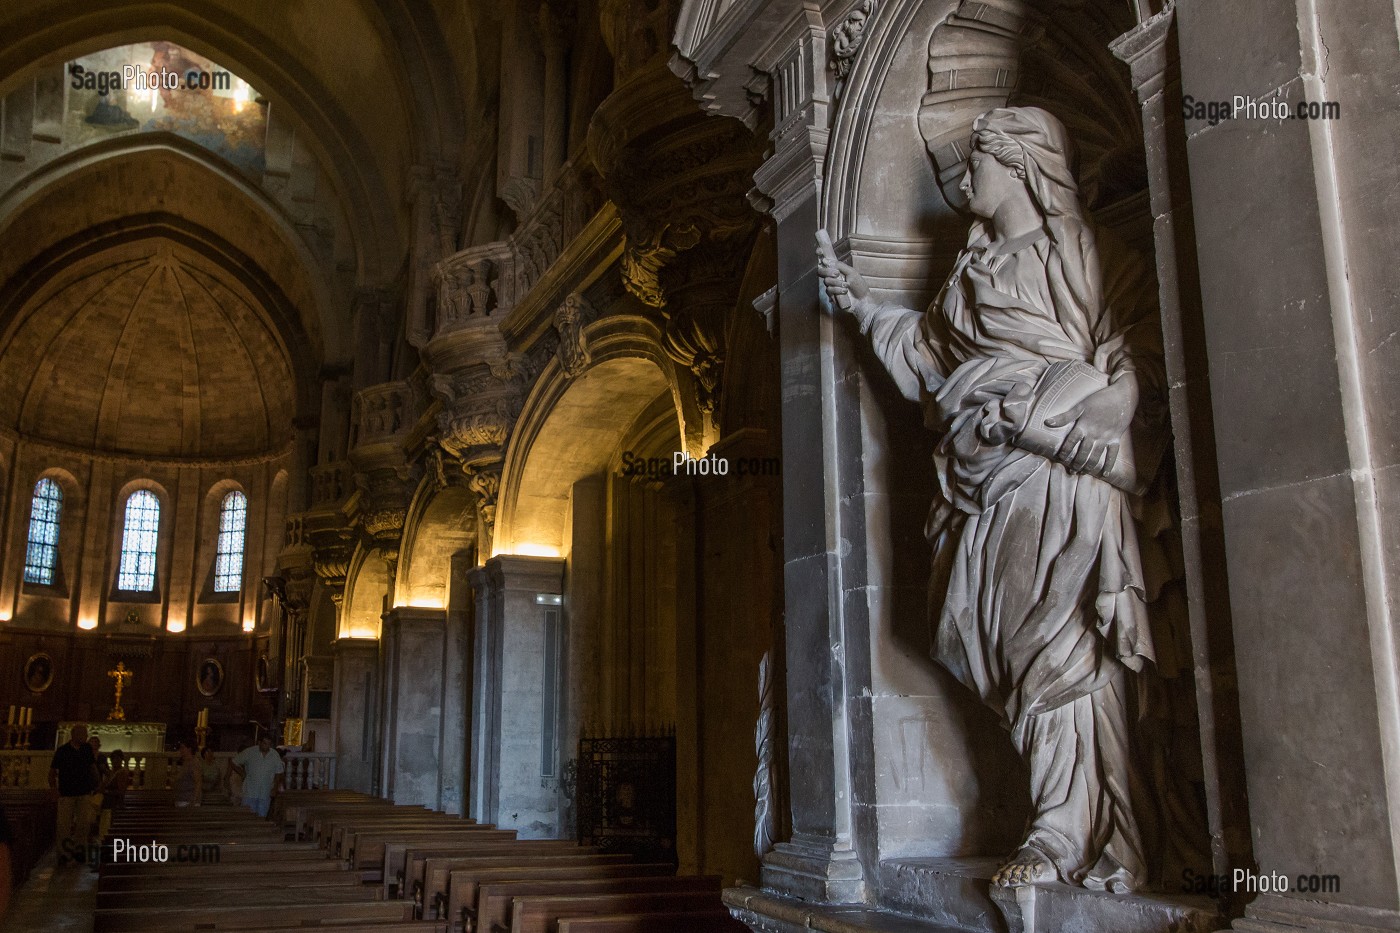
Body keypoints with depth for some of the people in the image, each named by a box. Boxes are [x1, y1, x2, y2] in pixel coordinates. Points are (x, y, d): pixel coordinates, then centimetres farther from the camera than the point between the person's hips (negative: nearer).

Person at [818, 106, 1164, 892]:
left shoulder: (1081, 250, 2)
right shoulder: (978, 270, 23)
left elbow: (1141, 336, -7)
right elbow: (931, 347, 32)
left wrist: (1112, 404, -23)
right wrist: (861, 302, 32)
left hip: (1055, 474, -7)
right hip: (988, 483, 7)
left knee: (1054, 645, -9)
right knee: (1012, 647, 2)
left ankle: (1069, 841, -1)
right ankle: (1097, 836, 9)